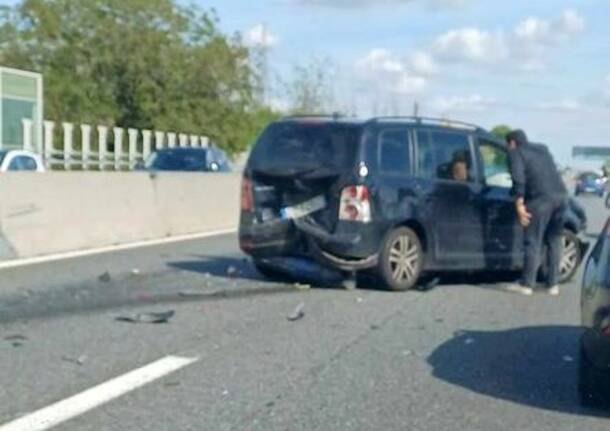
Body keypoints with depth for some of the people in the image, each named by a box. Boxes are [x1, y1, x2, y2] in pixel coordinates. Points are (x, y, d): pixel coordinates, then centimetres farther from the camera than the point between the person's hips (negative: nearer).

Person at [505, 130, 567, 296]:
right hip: (561, 195, 6)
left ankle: (527, 284, 5)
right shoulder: (542, 149, 27)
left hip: (541, 198, -6)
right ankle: (553, 284, 18)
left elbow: (518, 178, -8)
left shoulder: (515, 153, 7)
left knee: (533, 241, 1)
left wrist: (519, 204, -11)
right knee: (554, 240, 15)